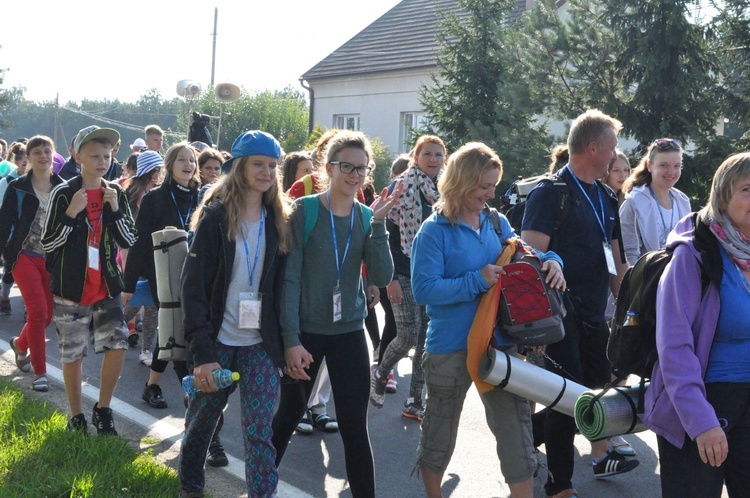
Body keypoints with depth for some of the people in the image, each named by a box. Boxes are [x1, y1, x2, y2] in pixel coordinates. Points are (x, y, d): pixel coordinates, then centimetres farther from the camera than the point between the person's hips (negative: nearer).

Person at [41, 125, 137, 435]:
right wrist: (71, 214, -22)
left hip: (107, 287, 3)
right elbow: (47, 244, -9)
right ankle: (77, 417, 22)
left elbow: (130, 240, 2)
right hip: (71, 290, -3)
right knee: (73, 354, 6)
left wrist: (115, 209, -13)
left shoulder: (115, 193, 4)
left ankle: (102, 410, 14)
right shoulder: (63, 194, -8)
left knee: (117, 346, -6)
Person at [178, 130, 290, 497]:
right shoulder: (215, 217, -6)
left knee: (259, 432, -3)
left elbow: (282, 285, 7)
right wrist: (202, 351, -17)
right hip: (217, 342, -1)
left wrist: (288, 342, 1)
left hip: (261, 345, 2)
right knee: (201, 420, 16)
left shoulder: (278, 221, 5)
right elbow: (193, 286, -10)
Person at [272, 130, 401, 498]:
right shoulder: (304, 211, -8)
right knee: (289, 415, 14)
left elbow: (382, 278, -9)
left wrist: (379, 223, -17)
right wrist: (291, 339, -16)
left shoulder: (367, 217, 3)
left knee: (355, 427, 2)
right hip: (306, 331, -2)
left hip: (350, 332, 2)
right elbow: (289, 278, -11)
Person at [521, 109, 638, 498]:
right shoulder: (551, 193, -13)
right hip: (562, 317, -8)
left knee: (599, 388, 20)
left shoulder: (605, 197, 12)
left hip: (594, 315, 8)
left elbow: (614, 258, 19)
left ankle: (601, 458, 40)